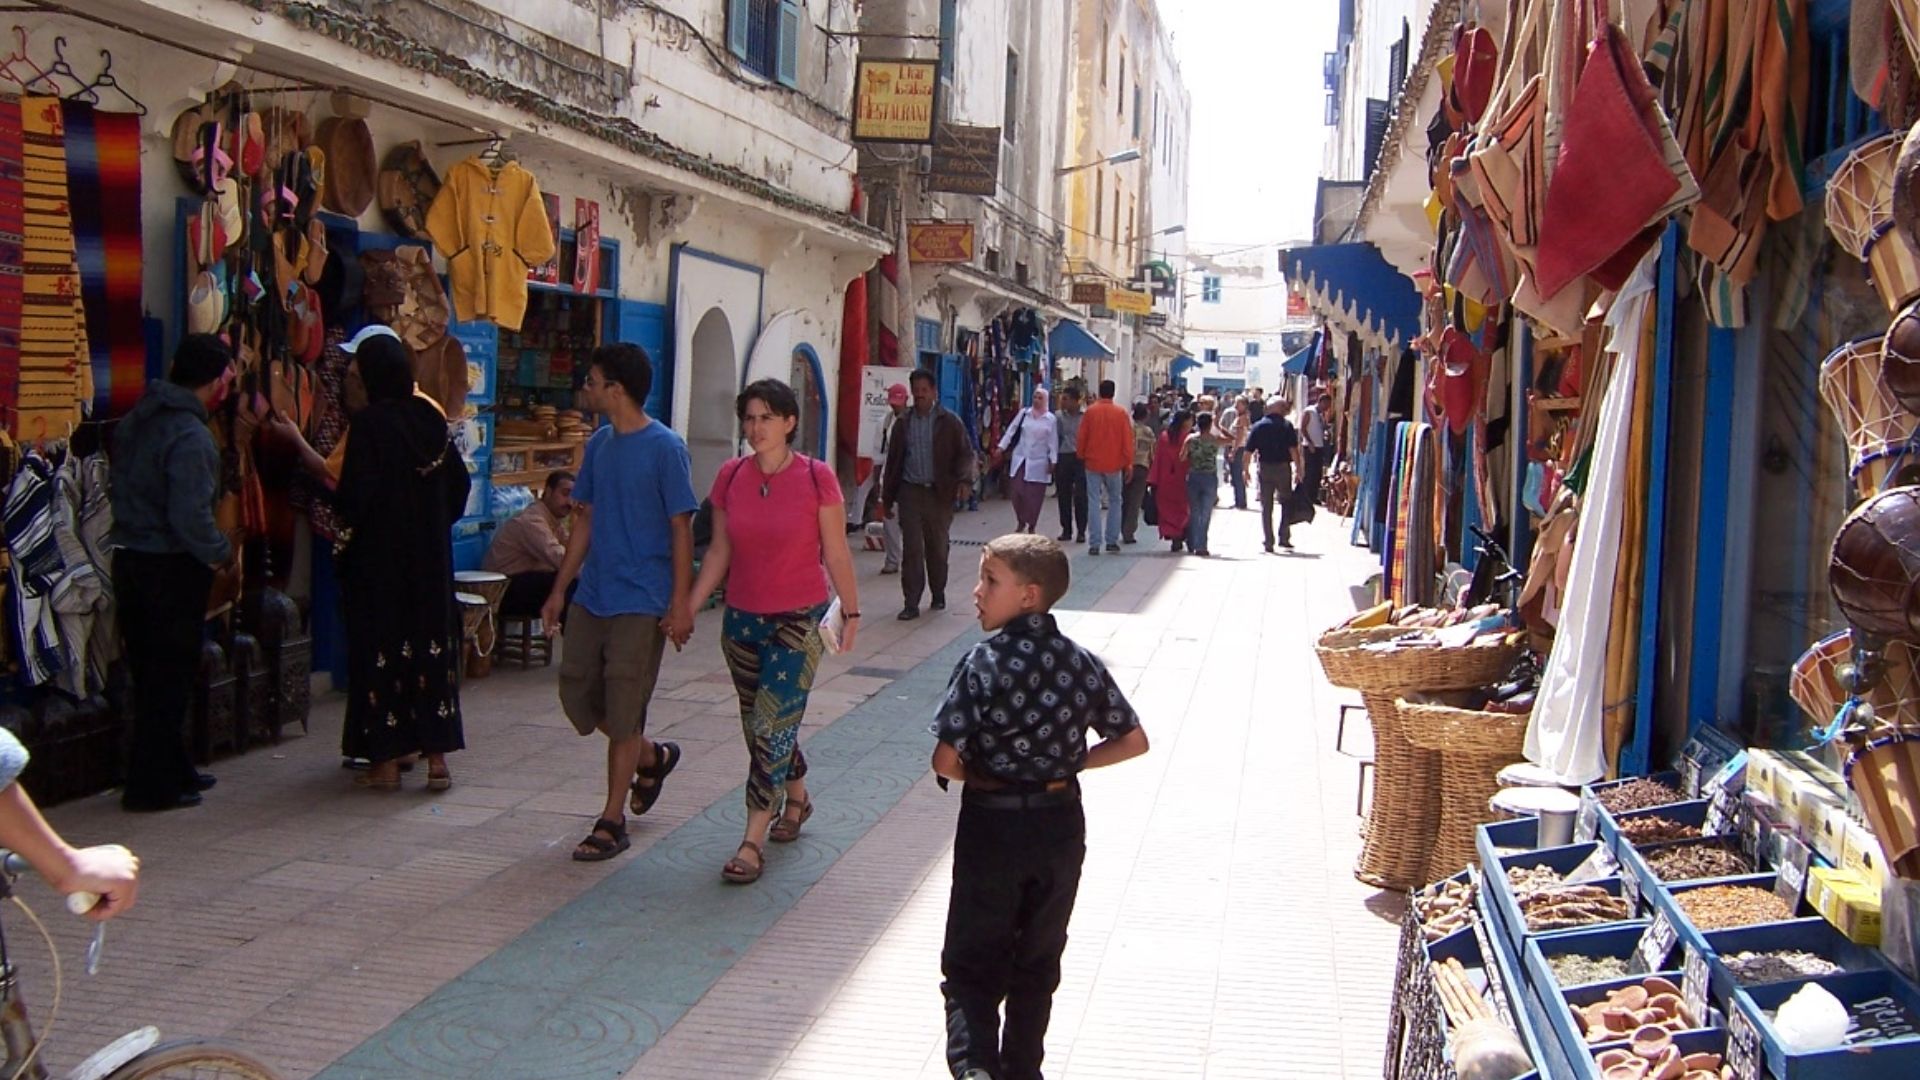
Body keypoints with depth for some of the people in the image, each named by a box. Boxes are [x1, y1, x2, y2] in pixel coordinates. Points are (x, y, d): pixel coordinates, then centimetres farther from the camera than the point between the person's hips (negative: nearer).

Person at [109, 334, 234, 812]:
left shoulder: (134, 421, 7)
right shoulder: (191, 436, -19)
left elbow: (118, 484, 13)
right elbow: (191, 516, -25)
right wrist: (220, 552, -9)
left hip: (129, 558, 8)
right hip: (172, 567, -8)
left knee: (149, 671, 17)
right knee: (169, 677, 2)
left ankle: (172, 769, 29)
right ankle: (152, 785, 7)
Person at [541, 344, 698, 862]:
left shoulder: (665, 448, -12)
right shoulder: (599, 444, 10)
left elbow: (681, 528, -12)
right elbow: (585, 519, 15)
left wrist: (681, 603, -16)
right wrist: (560, 589, 14)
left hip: (641, 603, -8)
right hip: (592, 596, 8)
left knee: (623, 710, -2)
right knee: (576, 690, 11)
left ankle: (612, 821, 10)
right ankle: (652, 756, 34)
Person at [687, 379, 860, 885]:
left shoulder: (816, 478, -10)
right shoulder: (730, 476, 1)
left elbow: (836, 554, -4)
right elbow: (719, 552, 6)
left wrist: (851, 611, 0)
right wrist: (687, 608, 1)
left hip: (799, 620, -5)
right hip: (742, 618, 5)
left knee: (772, 725, -9)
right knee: (759, 725, 15)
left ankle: (753, 841, -4)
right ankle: (796, 797, 40)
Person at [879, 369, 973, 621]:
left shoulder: (949, 421, 1)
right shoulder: (903, 423, 9)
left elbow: (965, 453, 0)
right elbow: (893, 460, 11)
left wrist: (964, 480, -19)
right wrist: (887, 498, 10)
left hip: (939, 493, -1)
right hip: (910, 492, 1)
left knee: (937, 548, 10)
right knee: (912, 549, -5)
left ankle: (938, 595, 28)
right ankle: (911, 603, -4)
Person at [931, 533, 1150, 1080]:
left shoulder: (983, 663, -17)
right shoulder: (1083, 663, -4)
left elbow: (945, 761, -20)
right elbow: (1133, 741, 1)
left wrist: (979, 775, 0)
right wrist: (1069, 763, 7)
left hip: (991, 825, -4)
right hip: (1061, 824, 4)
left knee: (973, 960, 7)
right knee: (1038, 960, 19)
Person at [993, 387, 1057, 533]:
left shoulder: (1050, 419, -2)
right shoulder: (1024, 413, 4)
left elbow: (1053, 441, -2)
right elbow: (1011, 430, 4)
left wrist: (1053, 461, -5)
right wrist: (1002, 446, -4)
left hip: (1038, 462, -2)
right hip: (1020, 459, 2)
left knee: (1034, 495, 1)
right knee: (1018, 492, 1)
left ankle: (1032, 525, 14)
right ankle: (1020, 522, 20)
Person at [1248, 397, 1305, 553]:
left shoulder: (1258, 426, 3)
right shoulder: (1287, 425, -3)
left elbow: (1249, 451, -1)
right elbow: (1293, 449, -11)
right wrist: (1298, 467, -6)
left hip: (1265, 469, 1)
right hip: (1283, 467, -1)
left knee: (1266, 507, 6)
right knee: (1286, 504, 15)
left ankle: (1269, 543, 4)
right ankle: (1284, 538, 11)